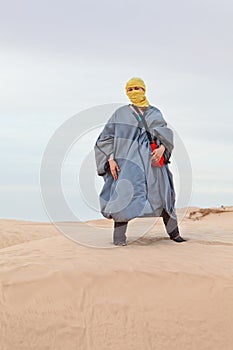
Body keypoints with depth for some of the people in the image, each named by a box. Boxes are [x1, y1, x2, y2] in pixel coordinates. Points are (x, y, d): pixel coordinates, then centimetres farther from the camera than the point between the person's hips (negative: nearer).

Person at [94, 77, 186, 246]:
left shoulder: (155, 113, 17)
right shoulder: (120, 113, 11)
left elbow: (165, 133, 8)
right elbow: (106, 138, 8)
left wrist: (162, 148, -15)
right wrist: (111, 159, -7)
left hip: (152, 160, 3)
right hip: (129, 160, -3)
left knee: (163, 194, 3)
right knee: (125, 195, -18)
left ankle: (174, 232, 16)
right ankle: (119, 237, -20)